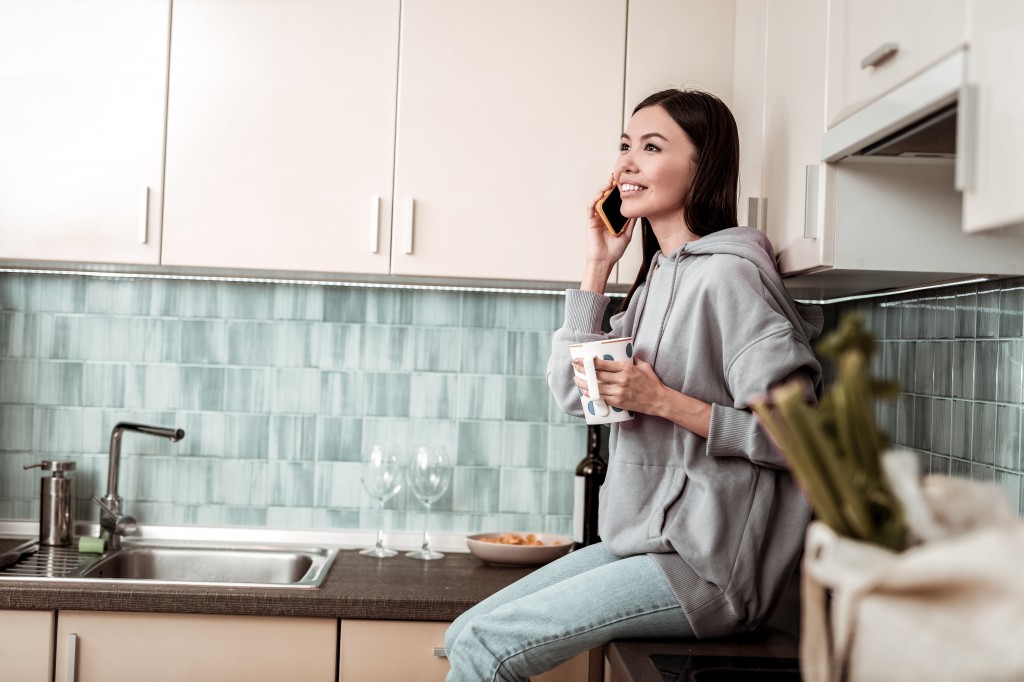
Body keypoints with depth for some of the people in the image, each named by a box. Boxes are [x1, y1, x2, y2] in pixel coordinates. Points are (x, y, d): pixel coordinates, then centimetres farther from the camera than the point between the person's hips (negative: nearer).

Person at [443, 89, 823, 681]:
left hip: (707, 568, -8)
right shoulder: (660, 275, 12)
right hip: (648, 542, 9)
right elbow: (573, 392, 8)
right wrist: (598, 264, 4)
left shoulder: (726, 275, -15)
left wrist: (664, 402, -21)